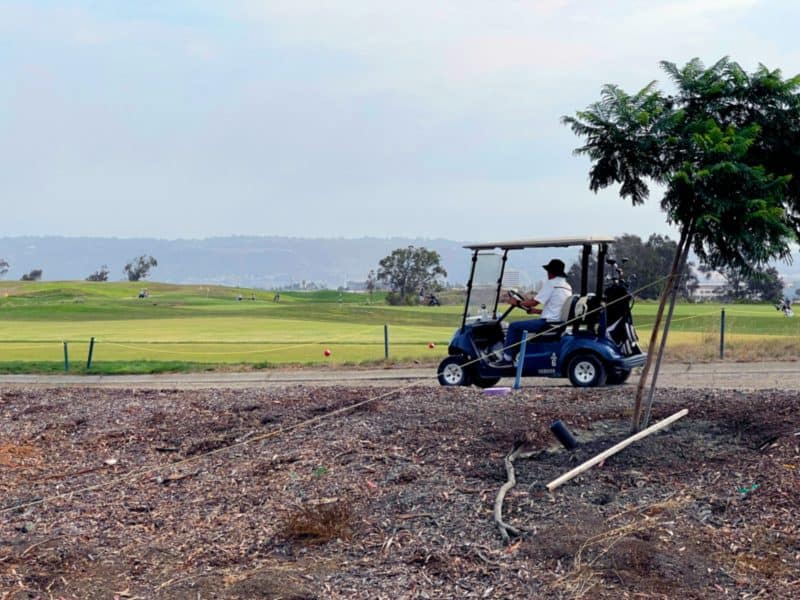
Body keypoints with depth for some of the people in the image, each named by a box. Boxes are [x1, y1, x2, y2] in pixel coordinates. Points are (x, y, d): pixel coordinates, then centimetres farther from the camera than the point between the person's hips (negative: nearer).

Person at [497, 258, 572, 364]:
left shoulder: (551, 283, -11)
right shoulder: (567, 286, 16)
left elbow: (534, 301, -14)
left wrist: (517, 303, 1)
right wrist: (536, 311, 21)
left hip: (549, 323, -10)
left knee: (514, 326, -3)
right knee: (521, 325, 27)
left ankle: (507, 358, 0)